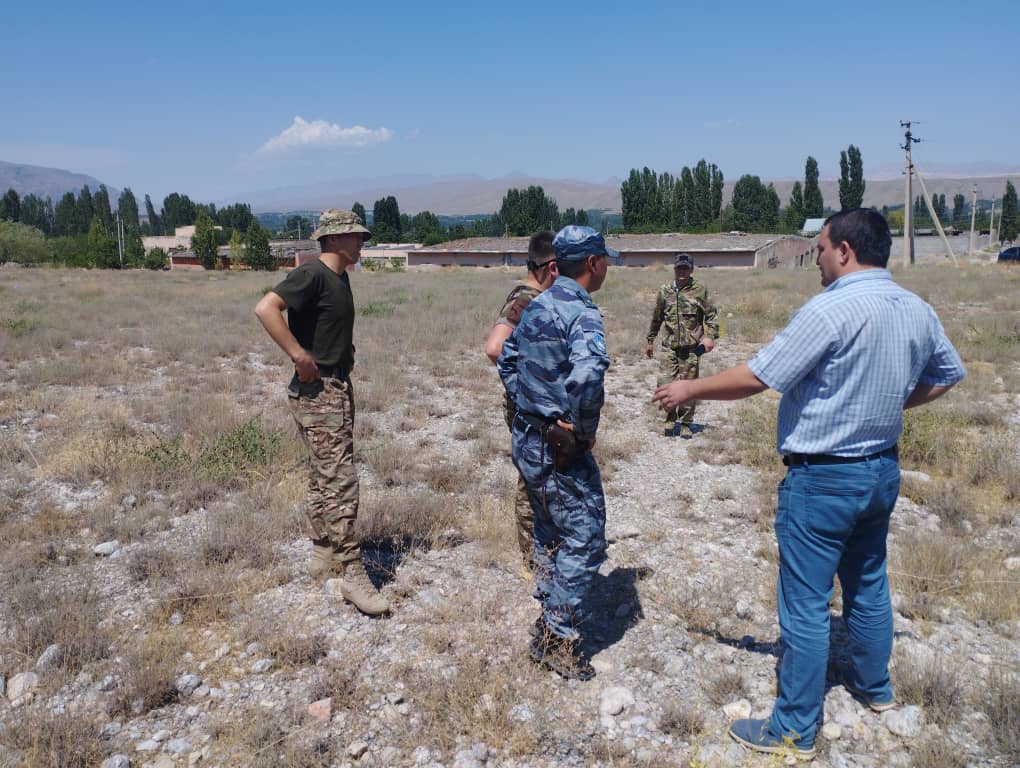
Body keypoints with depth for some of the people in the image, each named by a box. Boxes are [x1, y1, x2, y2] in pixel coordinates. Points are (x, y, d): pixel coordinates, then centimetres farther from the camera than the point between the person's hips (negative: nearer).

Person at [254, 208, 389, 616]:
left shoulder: (340, 277, 13)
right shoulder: (312, 274, -16)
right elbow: (266, 308, -29)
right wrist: (299, 355, -27)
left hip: (338, 388, 10)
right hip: (317, 393, -10)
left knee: (324, 477, 17)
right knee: (340, 481, -9)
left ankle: (323, 554, 29)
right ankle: (352, 573, -4)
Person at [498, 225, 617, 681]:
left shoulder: (537, 305, 9)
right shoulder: (580, 312, -19)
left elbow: (507, 360, 19)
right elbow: (587, 375, -37)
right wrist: (585, 430, -24)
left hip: (527, 440, 9)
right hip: (562, 450, -9)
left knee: (550, 534, 22)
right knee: (584, 540, 3)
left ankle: (547, 631, 33)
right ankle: (561, 642, 10)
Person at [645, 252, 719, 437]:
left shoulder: (700, 290, 1)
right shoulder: (665, 291, 7)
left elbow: (710, 315, 6)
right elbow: (656, 318, 17)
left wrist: (710, 336, -7)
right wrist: (650, 340, 20)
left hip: (691, 347, -1)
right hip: (669, 346, 1)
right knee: (666, 384, -7)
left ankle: (685, 424, 16)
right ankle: (671, 419, 13)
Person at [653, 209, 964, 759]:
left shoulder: (831, 310, -22)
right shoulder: (918, 312, 2)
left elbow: (756, 378, -21)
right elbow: (947, 375, 18)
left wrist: (690, 389, -8)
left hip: (823, 478, -8)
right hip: (883, 470, 8)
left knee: (805, 604, 1)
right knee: (868, 583, 25)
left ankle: (794, 731, 13)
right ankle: (874, 686, 44)